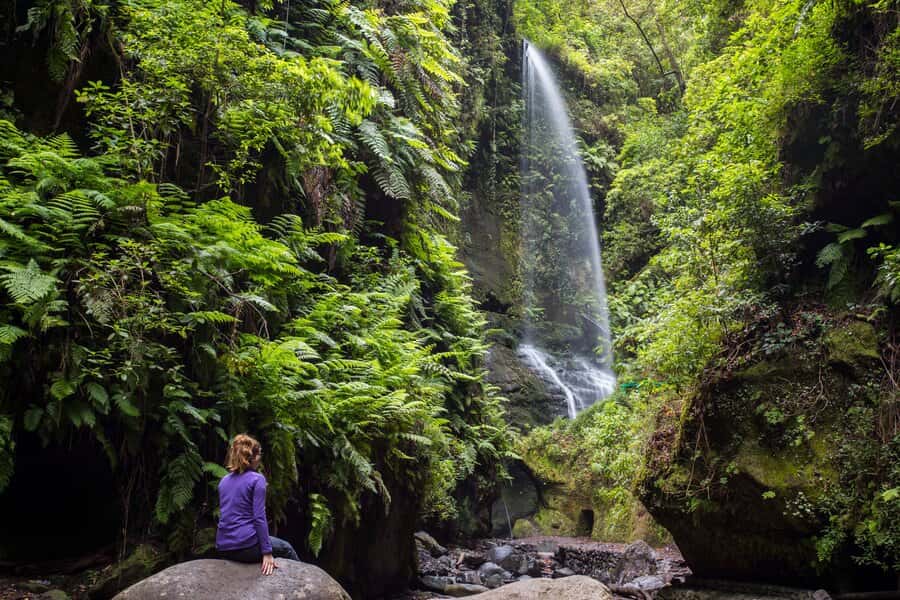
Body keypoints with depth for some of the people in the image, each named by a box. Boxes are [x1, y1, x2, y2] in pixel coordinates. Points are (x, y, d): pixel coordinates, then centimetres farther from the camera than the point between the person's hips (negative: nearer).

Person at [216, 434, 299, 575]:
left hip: (223, 549, 7)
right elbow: (259, 518, -15)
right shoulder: (257, 479, -10)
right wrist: (267, 553, -13)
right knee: (286, 548, 21)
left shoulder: (224, 481, 10)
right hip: (246, 546, -7)